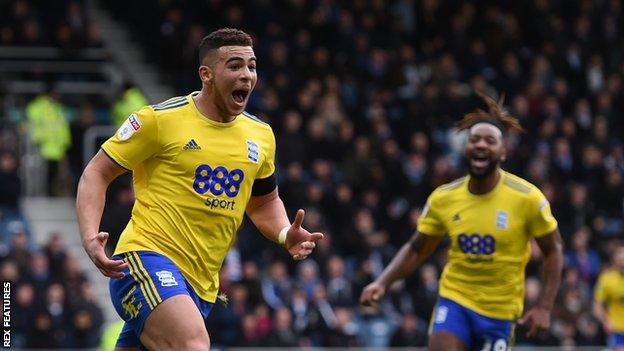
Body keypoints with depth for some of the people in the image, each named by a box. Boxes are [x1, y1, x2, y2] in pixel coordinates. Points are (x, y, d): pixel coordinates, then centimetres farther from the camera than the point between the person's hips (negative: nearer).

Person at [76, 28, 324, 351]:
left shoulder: (261, 136, 12)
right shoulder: (159, 119, -6)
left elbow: (264, 201, 28)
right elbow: (96, 173, 0)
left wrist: (285, 234, 5)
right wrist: (90, 238, -15)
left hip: (201, 284, 7)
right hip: (147, 257, -7)